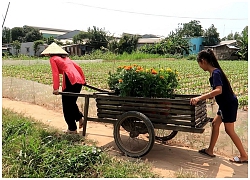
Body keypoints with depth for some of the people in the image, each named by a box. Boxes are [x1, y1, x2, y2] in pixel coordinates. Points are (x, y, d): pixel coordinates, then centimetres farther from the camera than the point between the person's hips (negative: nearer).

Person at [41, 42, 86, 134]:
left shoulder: (53, 59, 6)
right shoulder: (65, 57, 25)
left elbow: (55, 73, -8)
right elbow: (78, 67, 23)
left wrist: (56, 88, -15)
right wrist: (83, 80, 30)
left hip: (70, 81, -7)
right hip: (79, 81, 7)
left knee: (67, 106, 7)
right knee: (72, 103, 26)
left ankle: (72, 129, 13)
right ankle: (80, 118, 14)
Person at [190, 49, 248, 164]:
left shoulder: (215, 73, -22)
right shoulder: (214, 72, 7)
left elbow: (219, 90, -36)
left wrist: (200, 98, -40)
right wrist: (205, 97, 17)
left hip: (229, 104, -10)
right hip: (225, 104, 10)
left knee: (229, 130, 0)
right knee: (215, 124, 13)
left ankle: (244, 156, 13)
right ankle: (210, 151, 23)